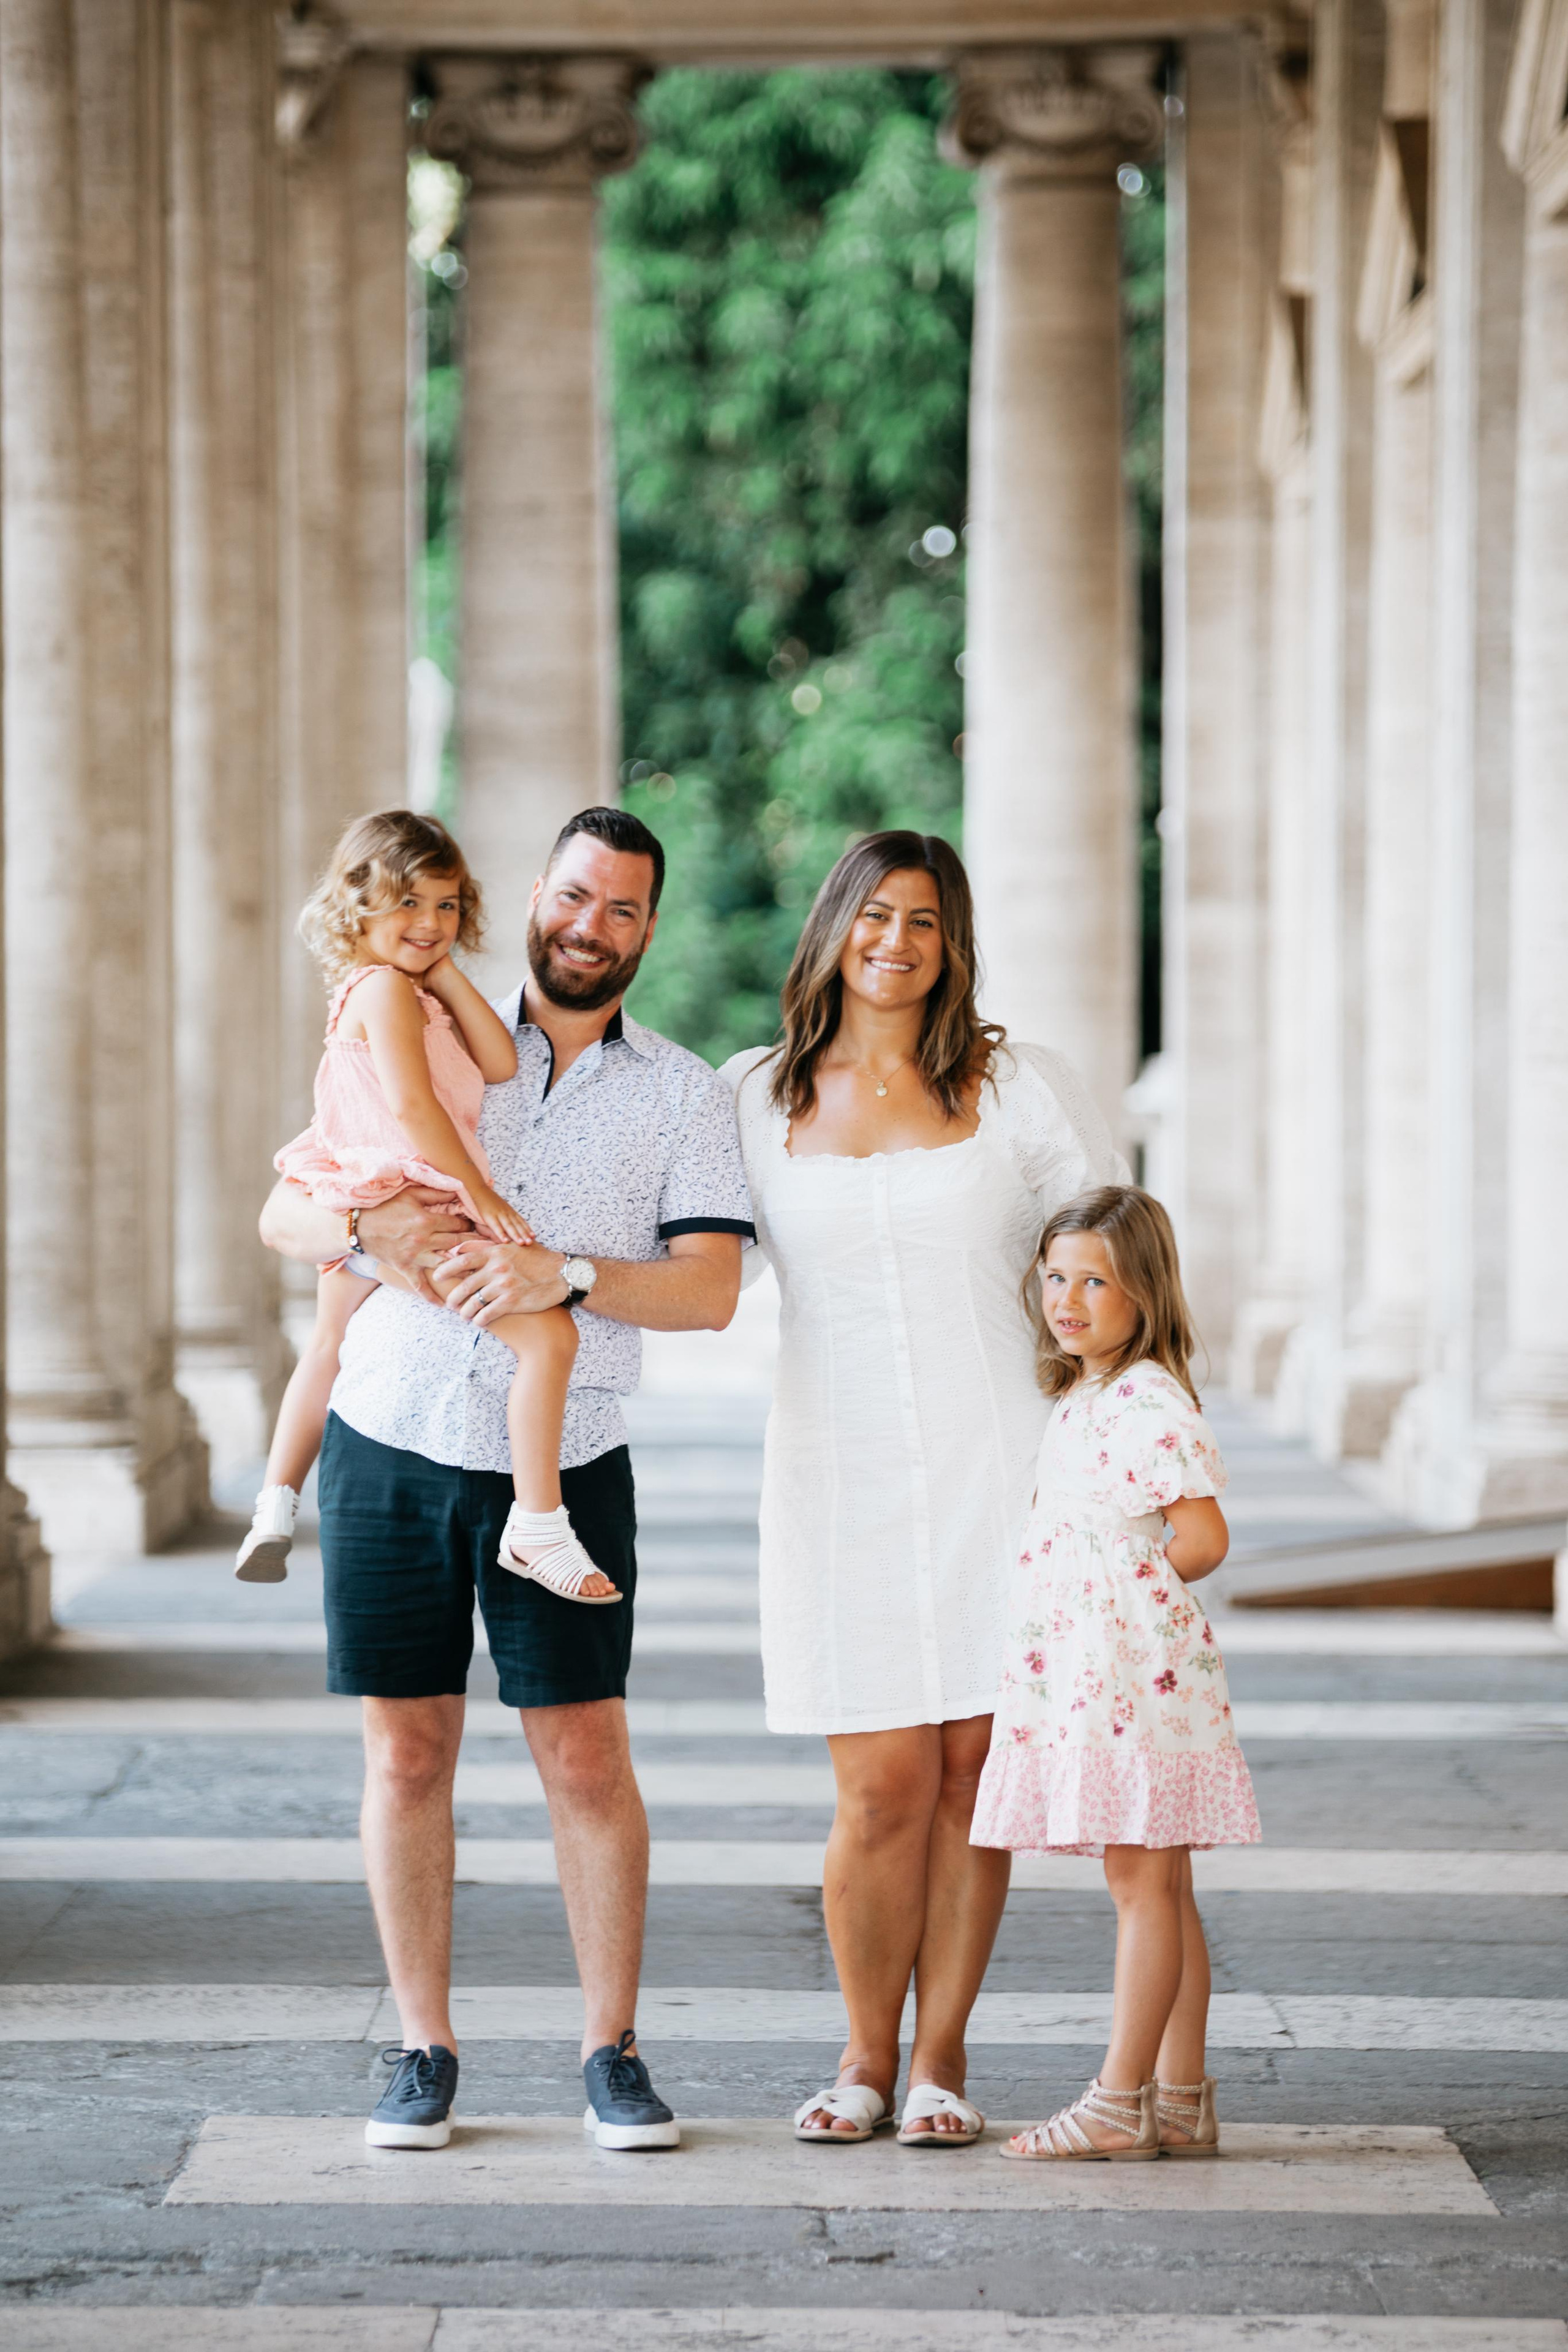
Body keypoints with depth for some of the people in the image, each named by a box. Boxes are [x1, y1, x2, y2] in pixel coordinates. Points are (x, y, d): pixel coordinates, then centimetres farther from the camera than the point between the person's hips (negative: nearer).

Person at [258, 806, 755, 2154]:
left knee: (587, 1757, -2)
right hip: (394, 1439, 1)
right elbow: (283, 1212, 6)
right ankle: (424, 2053, 13)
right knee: (407, 1752, 4)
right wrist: (367, 1226, -16)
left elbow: (710, 1288, -7)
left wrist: (564, 1274, -23)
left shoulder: (685, 1096, 4)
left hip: (566, 1465, -1)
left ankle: (613, 2051, 10)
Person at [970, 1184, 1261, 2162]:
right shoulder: (1085, 1400, 17)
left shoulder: (1149, 1403, -14)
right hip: (1086, 1676, 10)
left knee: (1144, 1883, -6)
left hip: (1135, 1672, -10)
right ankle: (1182, 2102, 14)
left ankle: (1121, 2106, -4)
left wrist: (1133, 1583, -7)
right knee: (1162, 1889, 11)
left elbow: (1203, 1538, -19)